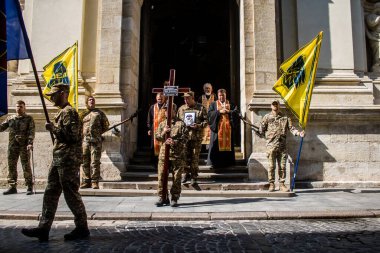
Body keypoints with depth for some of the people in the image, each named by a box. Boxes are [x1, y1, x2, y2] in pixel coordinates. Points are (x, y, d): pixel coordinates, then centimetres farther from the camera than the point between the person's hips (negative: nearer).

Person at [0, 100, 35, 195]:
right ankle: (12, 187, 17)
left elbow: (31, 131, -7)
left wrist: (30, 143, -18)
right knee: (11, 166, 7)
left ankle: (29, 187, 5)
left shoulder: (29, 118, 2)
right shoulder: (10, 118, 13)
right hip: (12, 146, 4)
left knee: (26, 166, -2)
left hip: (24, 146, -4)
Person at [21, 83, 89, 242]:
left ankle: (82, 228, 9)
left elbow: (72, 135, -22)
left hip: (68, 160, -10)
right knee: (50, 193, 10)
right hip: (59, 160, 10)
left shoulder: (69, 112, -12)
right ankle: (43, 228, 16)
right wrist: (54, 129, 15)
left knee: (71, 194, -3)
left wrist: (54, 128, -16)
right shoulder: (62, 112, 20)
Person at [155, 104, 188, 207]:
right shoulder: (162, 124, 15)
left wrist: (175, 142, -18)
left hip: (177, 155, -3)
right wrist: (163, 132, -12)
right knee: (161, 176, 3)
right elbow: (156, 136, 7)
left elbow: (185, 137, -4)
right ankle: (162, 197, 14)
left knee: (176, 178, 2)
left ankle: (174, 198, 13)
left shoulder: (181, 124, 3)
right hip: (164, 154, 3)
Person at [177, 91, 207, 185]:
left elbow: (206, 120, 2)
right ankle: (186, 173, 23)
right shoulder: (181, 109, 13)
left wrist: (198, 126, -14)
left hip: (196, 136, -2)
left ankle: (194, 177, 10)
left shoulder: (201, 108, 3)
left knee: (195, 157, 0)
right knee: (185, 156, 6)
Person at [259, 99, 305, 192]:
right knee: (271, 166, -1)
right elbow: (261, 129, 7)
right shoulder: (267, 117, 7)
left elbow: (291, 127, 4)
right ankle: (271, 184, 8)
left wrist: (299, 133, -10)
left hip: (282, 145, 2)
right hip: (271, 145, -2)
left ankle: (282, 184, 12)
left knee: (282, 166, 4)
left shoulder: (285, 117, 12)